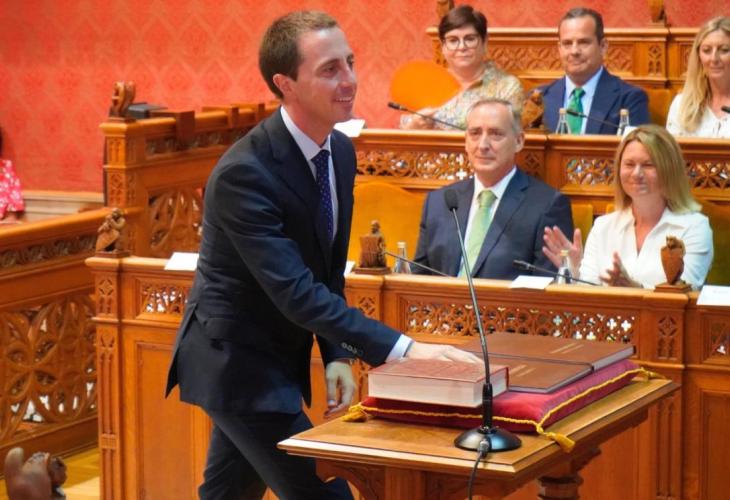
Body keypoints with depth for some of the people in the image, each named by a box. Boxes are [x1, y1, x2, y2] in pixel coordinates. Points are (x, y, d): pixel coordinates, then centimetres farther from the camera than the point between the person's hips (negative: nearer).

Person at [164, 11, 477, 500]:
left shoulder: (341, 151, 0)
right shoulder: (245, 172, -26)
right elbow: (296, 291, -32)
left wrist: (337, 355, -3)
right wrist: (402, 349, -37)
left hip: (281, 357, 8)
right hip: (236, 362, -8)